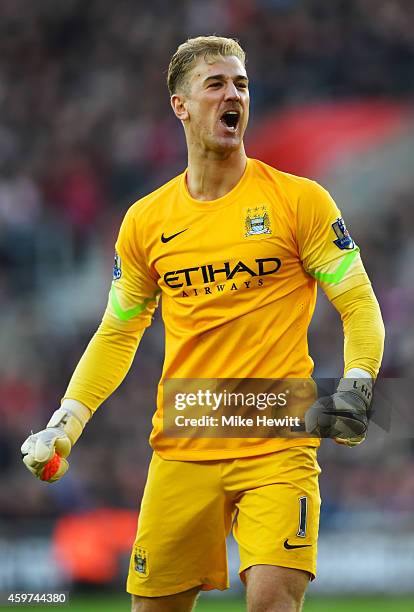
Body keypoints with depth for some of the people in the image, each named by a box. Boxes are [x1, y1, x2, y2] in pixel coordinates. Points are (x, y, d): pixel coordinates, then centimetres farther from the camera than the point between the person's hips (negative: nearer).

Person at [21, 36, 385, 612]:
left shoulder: (298, 199, 0)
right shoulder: (145, 221, 9)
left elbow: (359, 305, 1)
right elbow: (118, 333, 19)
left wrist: (355, 386, -16)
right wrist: (65, 423, 10)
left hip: (278, 449, -3)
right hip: (181, 451, 3)